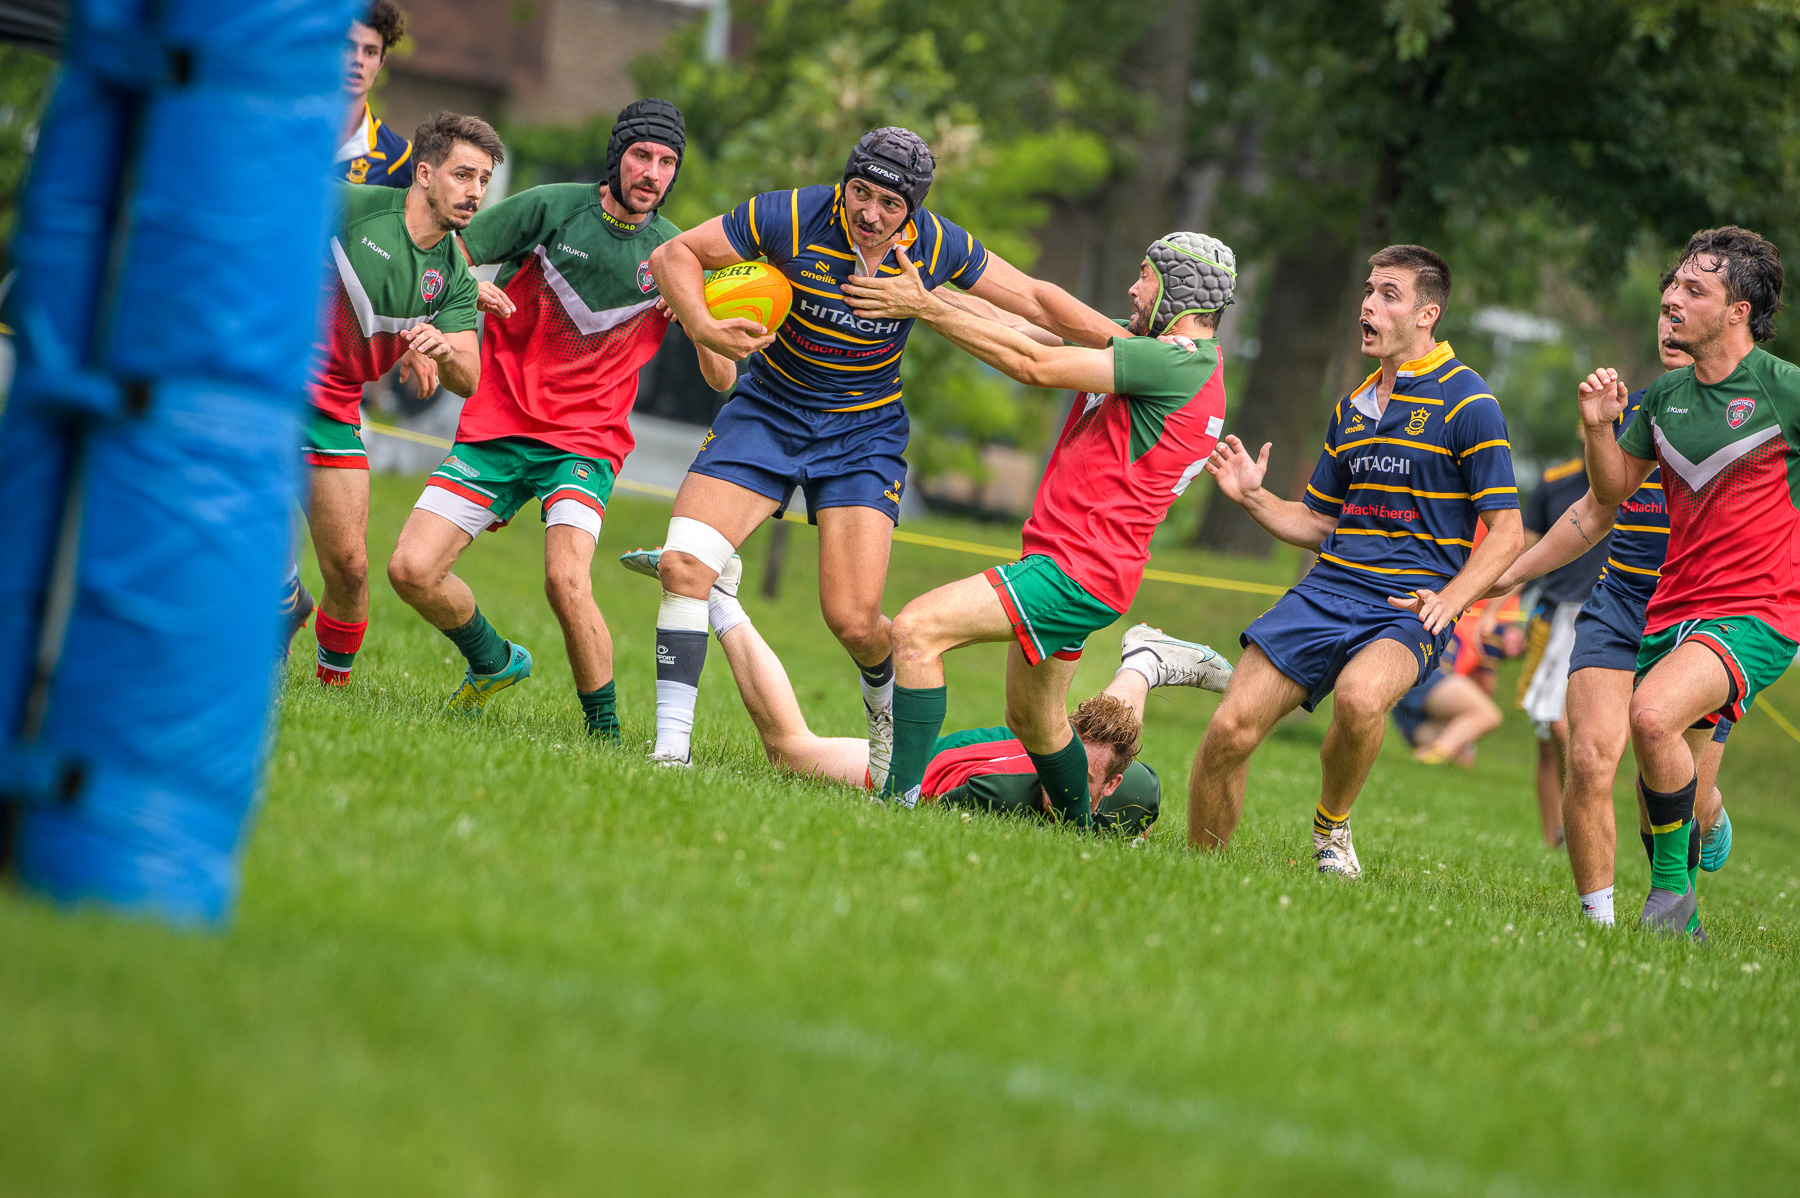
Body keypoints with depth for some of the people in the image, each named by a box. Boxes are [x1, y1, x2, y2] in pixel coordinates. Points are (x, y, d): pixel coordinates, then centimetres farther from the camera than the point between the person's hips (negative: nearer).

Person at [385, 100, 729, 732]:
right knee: (412, 570, -8)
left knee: (567, 581, -26)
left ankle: (605, 732, -8)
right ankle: (494, 662, 21)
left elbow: (721, 377, 1)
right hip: (496, 426, 2)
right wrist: (468, 288, -19)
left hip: (586, 440, -2)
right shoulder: (551, 207, -2)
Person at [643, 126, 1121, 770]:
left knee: (854, 621, -11)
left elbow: (1036, 300, 1)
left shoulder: (938, 247, -13)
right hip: (767, 410, 0)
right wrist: (704, 328, -29)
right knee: (683, 566, -19)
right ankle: (671, 747, -10)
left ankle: (887, 695, 26)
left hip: (865, 433, 0)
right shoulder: (793, 218, -19)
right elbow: (674, 254, -11)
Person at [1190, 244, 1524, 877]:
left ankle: (1331, 828, -9)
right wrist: (1253, 497, 7)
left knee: (1359, 695, -37)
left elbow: (1506, 532, -5)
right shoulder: (1352, 408, 18)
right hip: (1327, 589, 6)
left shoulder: (1467, 403, -3)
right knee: (1231, 728, -10)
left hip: (1409, 605, -6)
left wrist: (1450, 599, -20)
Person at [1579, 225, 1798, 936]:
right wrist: (1598, 427, 1)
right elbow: (1613, 492, 18)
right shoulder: (1665, 396, 9)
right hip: (1671, 609, 7)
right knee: (1655, 776, 10)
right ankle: (1678, 923, 30)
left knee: (1654, 715, -31)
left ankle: (1673, 882, -14)